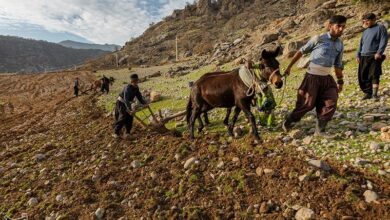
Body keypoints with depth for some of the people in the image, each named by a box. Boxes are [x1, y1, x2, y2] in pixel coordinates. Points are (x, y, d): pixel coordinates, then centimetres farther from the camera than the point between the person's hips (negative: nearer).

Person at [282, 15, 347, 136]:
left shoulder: (340, 45, 8)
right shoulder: (318, 39, -8)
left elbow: (338, 65, 17)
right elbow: (301, 52, -1)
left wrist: (340, 81, 19)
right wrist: (289, 66, -1)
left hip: (327, 78, 6)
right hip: (312, 77, -6)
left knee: (331, 104, -1)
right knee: (307, 104, -2)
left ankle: (320, 129, 13)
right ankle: (288, 121, 18)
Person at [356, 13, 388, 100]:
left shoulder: (380, 27, 4)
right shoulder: (365, 31, 22)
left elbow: (384, 41, -6)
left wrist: (379, 52, -17)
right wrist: (358, 55, 13)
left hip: (375, 56, -6)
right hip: (364, 57, 6)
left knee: (374, 75, -9)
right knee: (363, 76, 2)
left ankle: (374, 94, -6)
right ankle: (368, 93, 10)